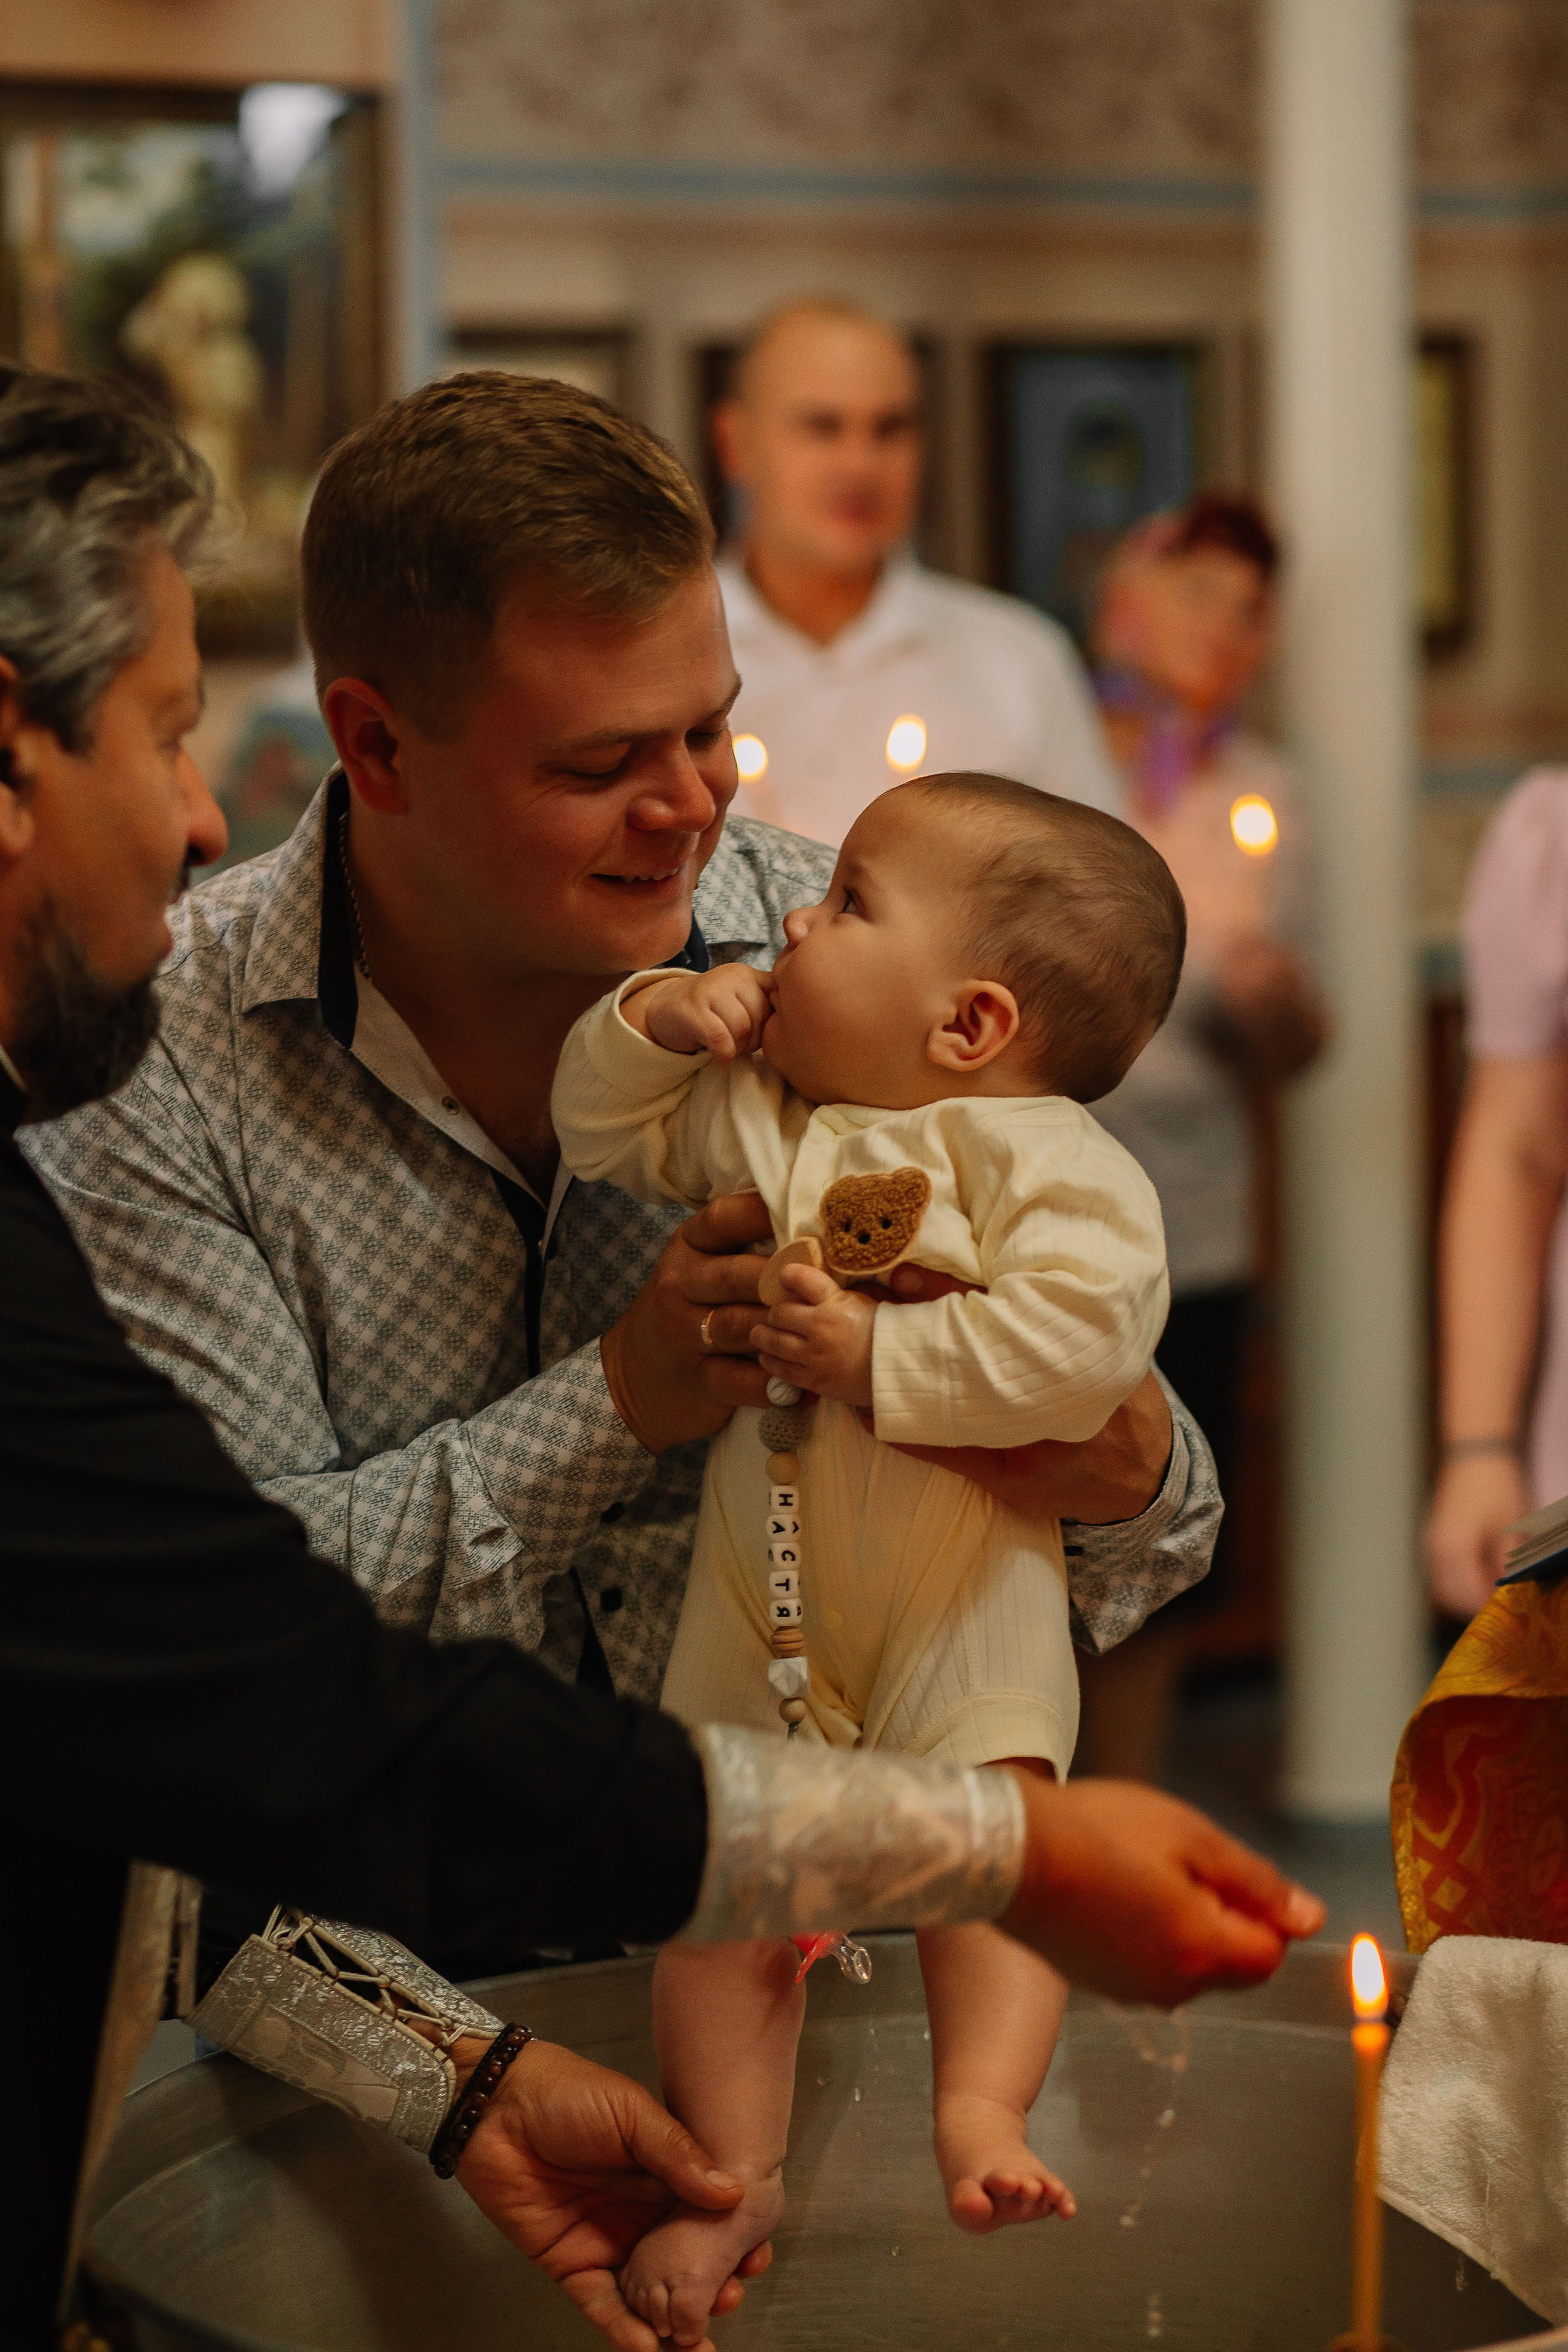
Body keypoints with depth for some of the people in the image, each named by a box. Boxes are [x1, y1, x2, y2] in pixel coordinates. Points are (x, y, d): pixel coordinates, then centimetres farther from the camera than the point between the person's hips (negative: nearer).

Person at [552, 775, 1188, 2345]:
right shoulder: (757, 1114, 10)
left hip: (961, 1583, -5)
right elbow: (602, 1127, 22)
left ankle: (982, 2110, -28)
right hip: (754, 1583, 5)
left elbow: (1076, 1342, -24)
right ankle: (730, 2170, 11)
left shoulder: (1047, 1157, -11)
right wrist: (655, 1021, 2)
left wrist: (874, 1358, -22)